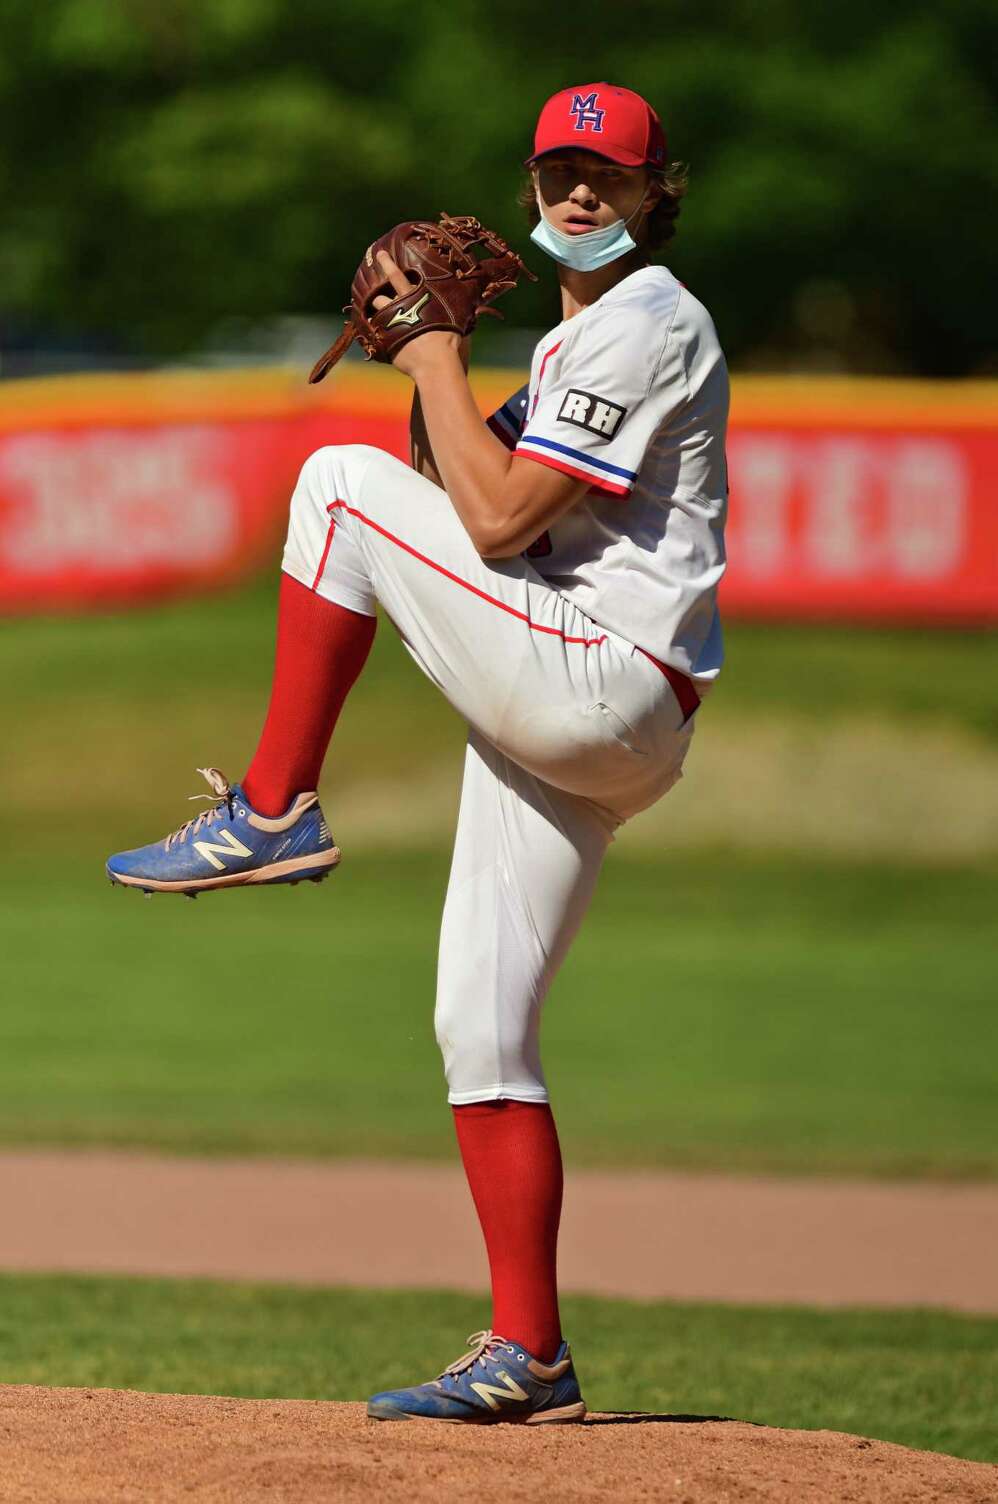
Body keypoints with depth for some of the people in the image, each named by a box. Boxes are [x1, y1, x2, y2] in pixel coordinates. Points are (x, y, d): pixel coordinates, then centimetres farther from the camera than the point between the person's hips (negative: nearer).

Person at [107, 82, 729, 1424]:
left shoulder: (646, 323, -8)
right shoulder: (577, 339, 24)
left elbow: (499, 520, -15)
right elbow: (477, 484, 22)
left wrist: (436, 362, -6)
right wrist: (424, 356, 9)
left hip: (605, 692, -10)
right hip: (561, 725, 10)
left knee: (341, 487, -12)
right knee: (482, 1032, 6)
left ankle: (272, 811, -9)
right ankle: (528, 1360, 7)